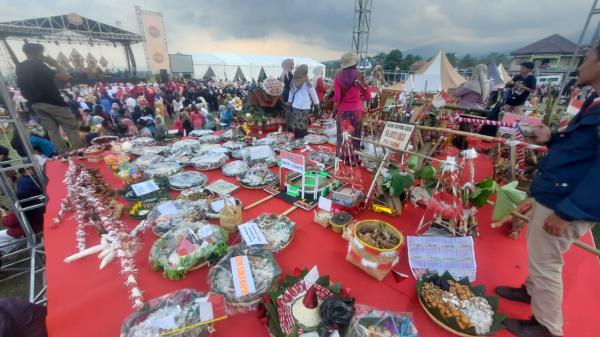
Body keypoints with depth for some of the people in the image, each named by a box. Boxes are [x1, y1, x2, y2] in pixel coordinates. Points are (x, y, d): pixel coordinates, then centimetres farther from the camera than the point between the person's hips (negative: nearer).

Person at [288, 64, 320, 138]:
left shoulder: (294, 80, 6)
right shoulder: (306, 81, -9)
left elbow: (291, 91, 13)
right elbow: (313, 92, -5)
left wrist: (290, 101, 22)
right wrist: (316, 103, 2)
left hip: (296, 104, 6)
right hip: (304, 105, -5)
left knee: (296, 121, 9)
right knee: (303, 122, 0)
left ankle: (297, 135, 17)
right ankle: (301, 135, 4)